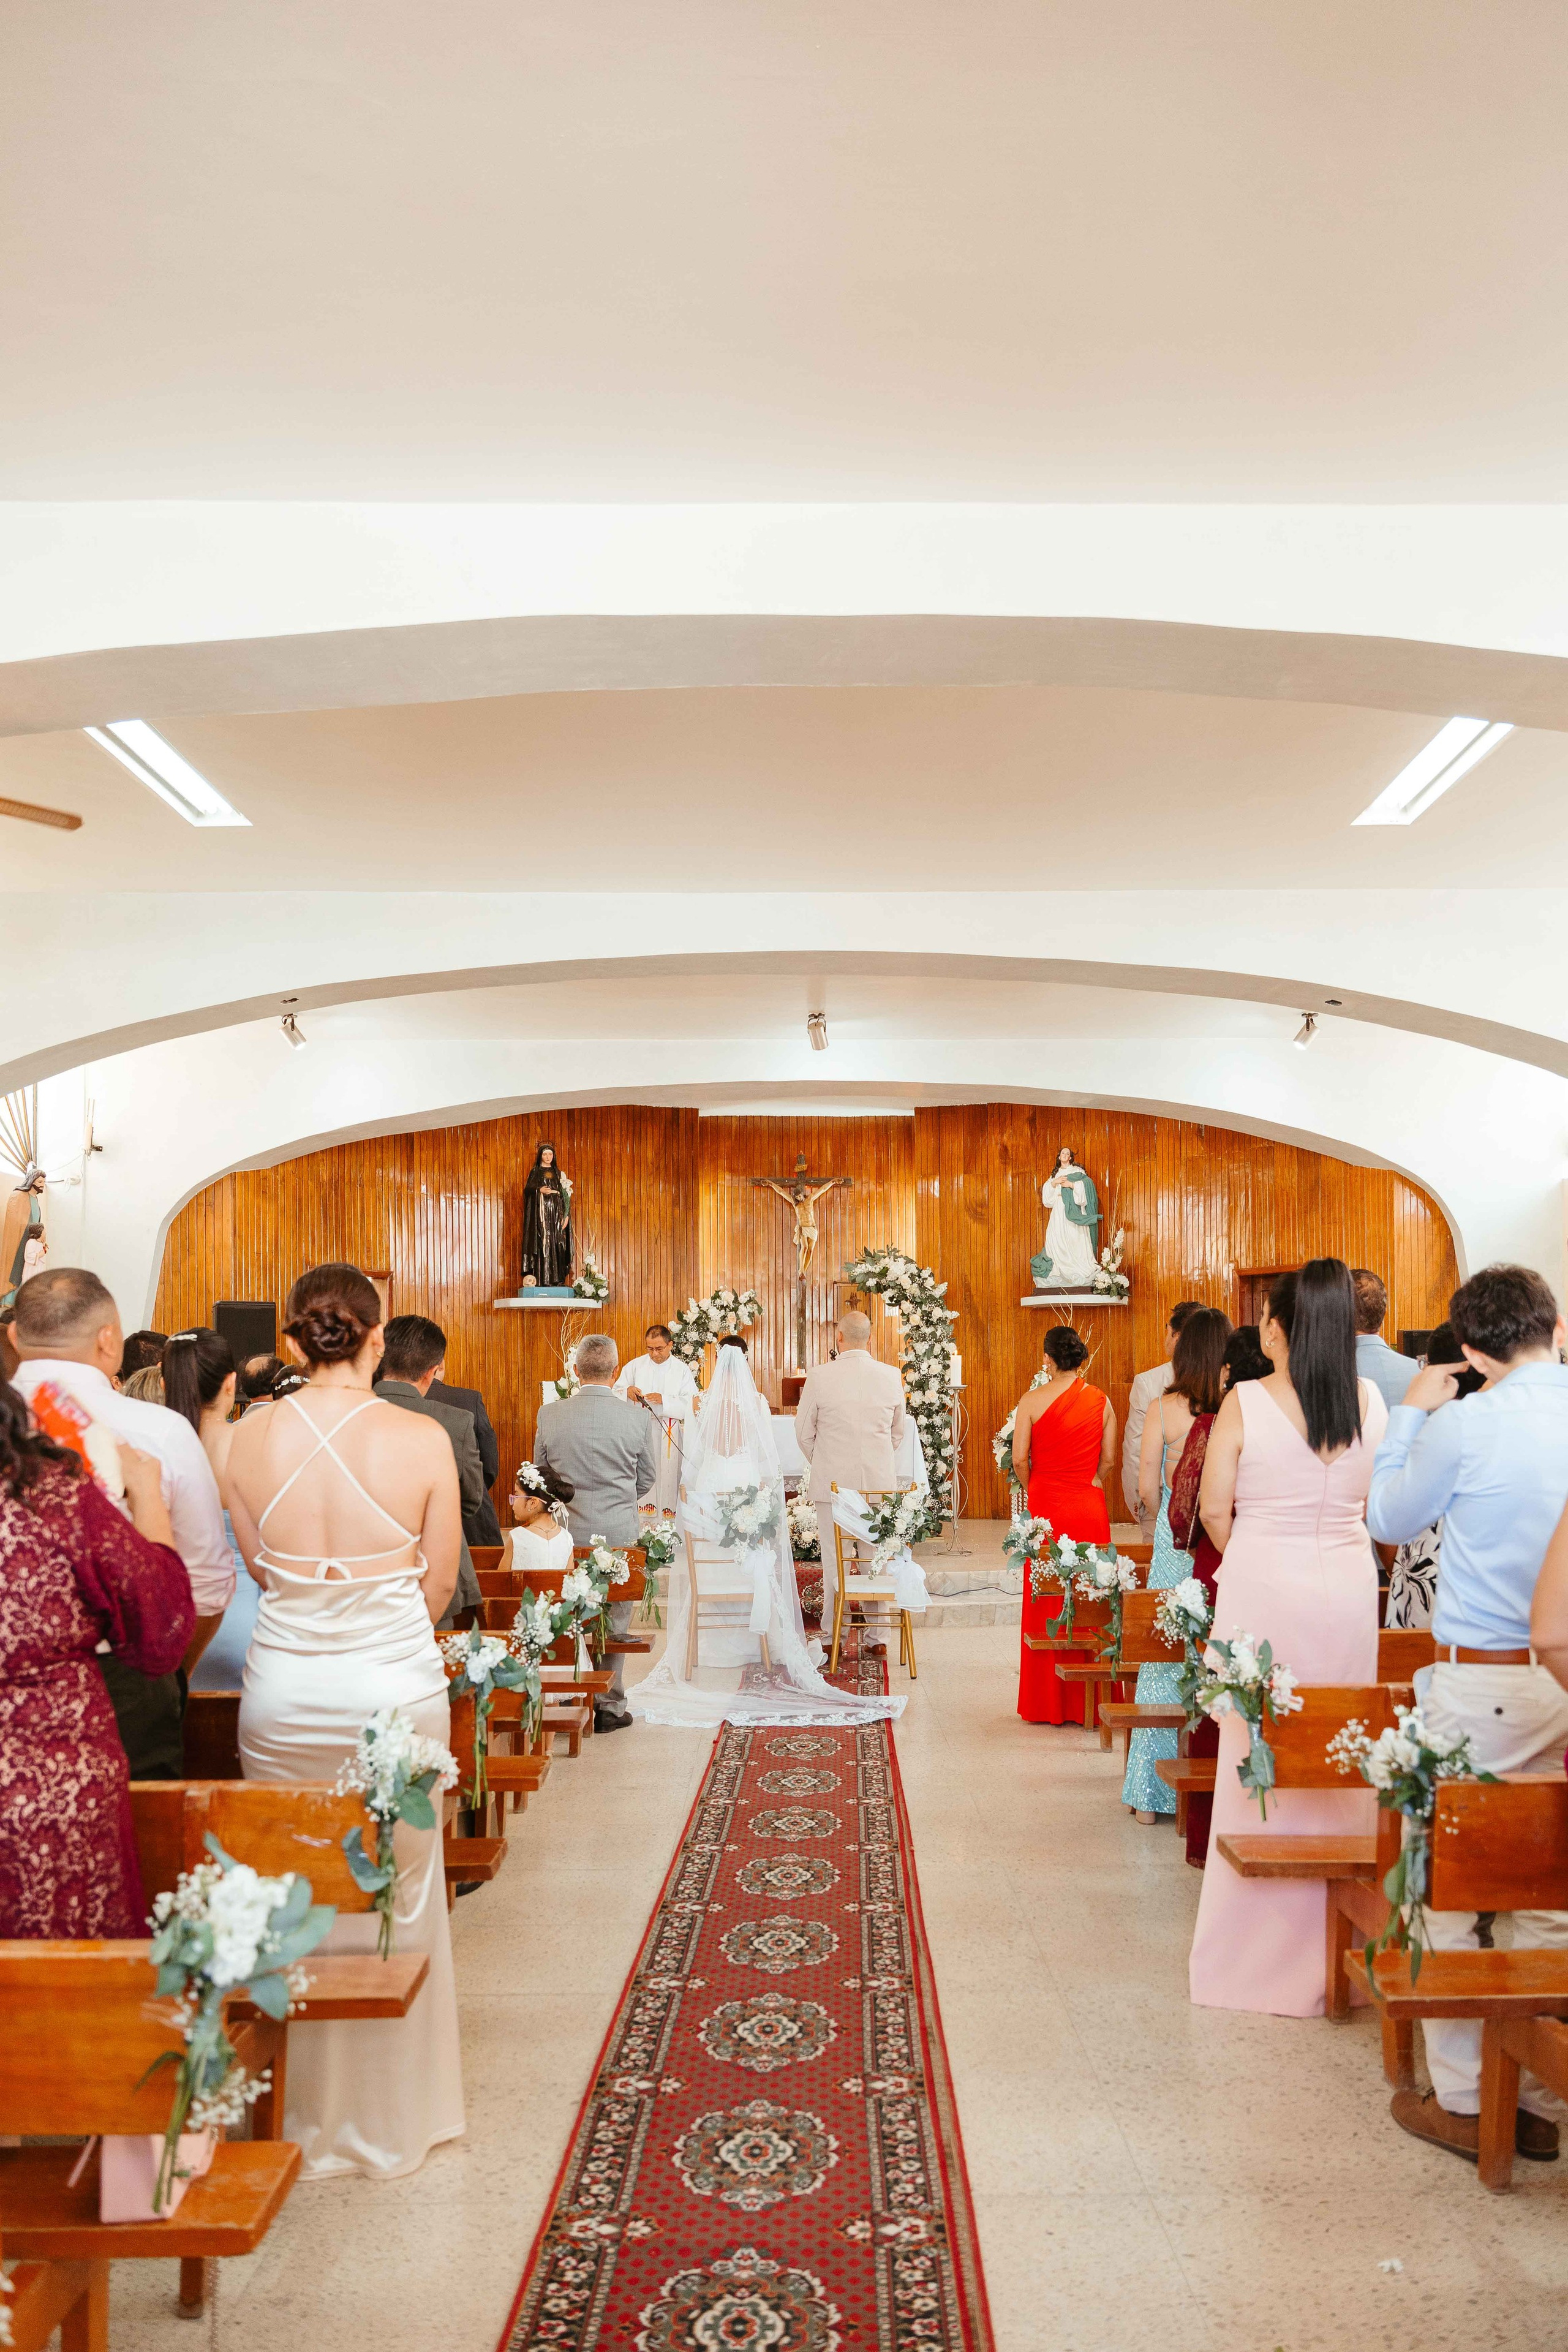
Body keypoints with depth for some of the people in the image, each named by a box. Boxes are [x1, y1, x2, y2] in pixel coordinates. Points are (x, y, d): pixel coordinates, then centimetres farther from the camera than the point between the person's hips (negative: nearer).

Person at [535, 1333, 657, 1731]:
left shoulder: (550, 1415, -7)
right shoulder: (638, 1418, -10)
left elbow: (541, 1473, 6)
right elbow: (647, 1479, 2)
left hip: (567, 1533, 1)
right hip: (619, 1534, -1)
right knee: (613, 1621, 11)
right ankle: (610, 1705, 18)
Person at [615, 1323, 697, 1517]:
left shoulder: (682, 1370, 4)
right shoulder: (634, 1366, 9)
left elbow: (688, 1404, -6)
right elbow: (616, 1393, 6)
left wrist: (664, 1400, -21)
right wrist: (627, 1392, -16)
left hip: (670, 1436, -1)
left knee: (667, 1479, -3)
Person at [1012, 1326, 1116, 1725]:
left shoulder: (1033, 1400, -7)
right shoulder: (1101, 1401, 0)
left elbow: (1019, 1460, -7)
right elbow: (1109, 1460, 3)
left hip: (1047, 1510, -2)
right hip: (1090, 1509, 2)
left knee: (1047, 1603, 7)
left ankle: (1048, 1703, 13)